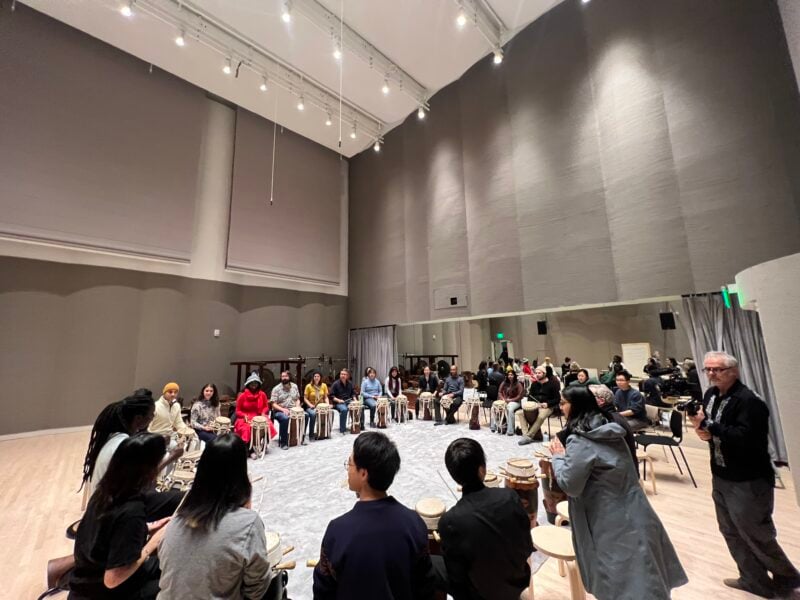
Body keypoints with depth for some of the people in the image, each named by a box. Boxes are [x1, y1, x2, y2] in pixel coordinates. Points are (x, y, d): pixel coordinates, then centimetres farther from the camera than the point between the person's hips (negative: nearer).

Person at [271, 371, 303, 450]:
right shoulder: (276, 389, -7)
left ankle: (302, 437, -1)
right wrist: (283, 409, -25)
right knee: (284, 418, -37)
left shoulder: (294, 386, 6)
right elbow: (273, 404, -10)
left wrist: (297, 407, -7)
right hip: (279, 411, -4)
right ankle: (283, 443, -22)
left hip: (293, 410, 4)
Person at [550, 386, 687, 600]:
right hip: (630, 514, 9)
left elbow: (569, 485, -21)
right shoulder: (609, 430, 3)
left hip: (615, 523, -9)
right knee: (644, 580, 23)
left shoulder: (580, 441, -25)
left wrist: (558, 456, -8)